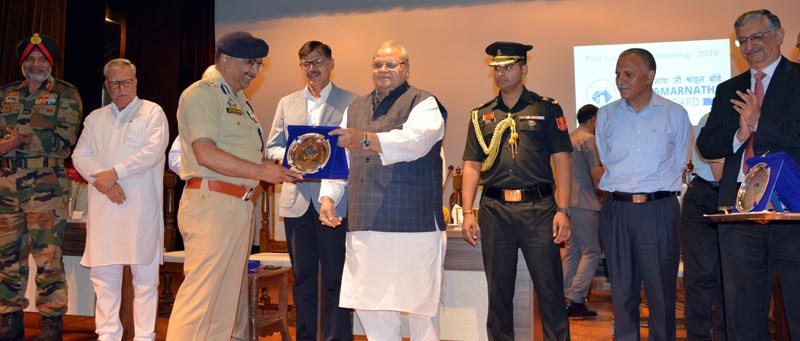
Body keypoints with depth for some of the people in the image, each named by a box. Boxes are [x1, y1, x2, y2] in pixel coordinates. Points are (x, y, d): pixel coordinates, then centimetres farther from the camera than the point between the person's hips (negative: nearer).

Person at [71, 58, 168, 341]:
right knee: (103, 273, 5)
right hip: (103, 205, 4)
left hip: (141, 206, -4)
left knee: (145, 274, -1)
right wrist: (102, 182, -8)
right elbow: (80, 155, 9)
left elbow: (153, 151, -9)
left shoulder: (152, 112, 6)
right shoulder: (95, 118, 19)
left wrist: (115, 173, -12)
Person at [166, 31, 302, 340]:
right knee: (199, 293, -8)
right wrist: (261, 171, -20)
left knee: (227, 297, 12)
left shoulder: (239, 99, 22)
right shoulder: (201, 94, -7)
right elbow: (206, 154, -19)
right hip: (211, 202, -9)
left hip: (240, 207, 9)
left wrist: (279, 167, 11)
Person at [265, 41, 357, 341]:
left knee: (335, 279, 0)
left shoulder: (352, 102, 5)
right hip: (297, 201, 4)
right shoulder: (287, 103, 15)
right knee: (302, 277, 12)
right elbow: (272, 147, 14)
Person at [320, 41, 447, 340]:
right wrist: (328, 197, 4)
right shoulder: (355, 108, 21)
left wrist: (364, 139, -29)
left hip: (413, 222, -5)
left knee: (419, 304, 1)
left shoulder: (423, 103, 2)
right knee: (369, 304, 8)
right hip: (364, 225, 5)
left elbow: (413, 141, -18)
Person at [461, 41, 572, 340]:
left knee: (550, 288, 0)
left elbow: (562, 161, 1)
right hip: (494, 209, 3)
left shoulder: (547, 108, 6)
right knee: (498, 292, 10)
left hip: (539, 208, -2)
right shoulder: (481, 115, 13)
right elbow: (471, 167, 11)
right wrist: (468, 213, 1)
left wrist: (562, 210, -8)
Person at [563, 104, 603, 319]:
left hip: (569, 202, 9)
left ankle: (565, 299, 14)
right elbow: (597, 175, -16)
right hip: (586, 204, -9)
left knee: (572, 251, 12)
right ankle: (575, 301, -6)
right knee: (591, 252, -4)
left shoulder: (570, 138, 18)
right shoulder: (589, 140, -11)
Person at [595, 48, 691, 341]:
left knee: (661, 289, 4)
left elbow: (679, 165, 6)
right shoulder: (606, 115, 7)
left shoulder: (675, 114, 1)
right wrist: (622, 196, 5)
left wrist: (652, 195, 2)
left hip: (660, 209, -2)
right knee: (622, 288, 8)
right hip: (616, 210, 2)